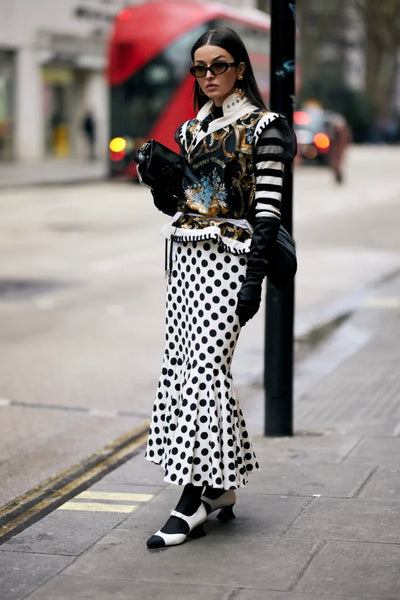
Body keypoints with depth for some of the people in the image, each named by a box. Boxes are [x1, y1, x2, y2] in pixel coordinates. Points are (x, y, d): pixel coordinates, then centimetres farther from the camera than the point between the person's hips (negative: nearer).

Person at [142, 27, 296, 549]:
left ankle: (193, 501, -11)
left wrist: (254, 277, -18)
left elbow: (268, 207, -11)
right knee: (185, 365, 5)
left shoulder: (261, 127, -4)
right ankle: (221, 488, 17)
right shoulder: (192, 129, 16)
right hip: (187, 256, 7)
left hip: (230, 258, -7)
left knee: (203, 369, -13)